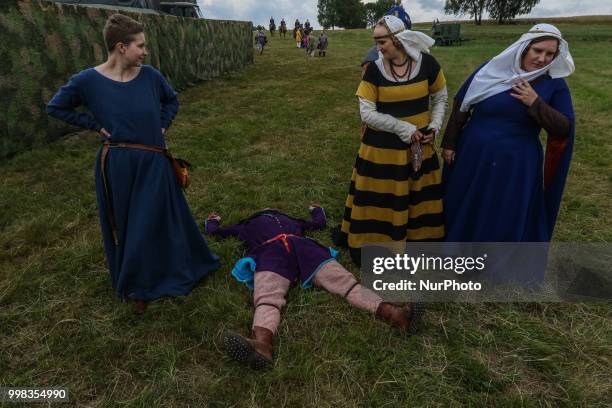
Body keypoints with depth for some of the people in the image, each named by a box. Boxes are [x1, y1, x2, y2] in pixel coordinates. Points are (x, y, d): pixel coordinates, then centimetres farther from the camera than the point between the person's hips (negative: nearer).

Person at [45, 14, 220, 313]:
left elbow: (171, 101, 15)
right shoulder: (88, 80, -10)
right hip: (117, 166, -1)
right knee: (125, 228, 12)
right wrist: (97, 126, -5)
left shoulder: (150, 76, -4)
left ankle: (169, 275, 36)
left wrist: (161, 126, 1)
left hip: (153, 164, 2)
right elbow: (56, 108, 4)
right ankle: (137, 288, 32)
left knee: (157, 224, 13)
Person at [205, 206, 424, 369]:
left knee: (345, 281, -23)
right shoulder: (248, 225, 41)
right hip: (270, 253, -2)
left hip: (303, 247, 2)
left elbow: (320, 222, 55)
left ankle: (395, 314, -43)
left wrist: (316, 209, 74)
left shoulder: (291, 220, 45)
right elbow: (214, 231, 49)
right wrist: (213, 221, 69)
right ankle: (261, 344, -65)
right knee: (266, 298, -35)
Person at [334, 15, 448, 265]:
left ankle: (420, 241, 33)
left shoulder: (427, 63, -6)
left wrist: (434, 126, -5)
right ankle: (372, 246, 25)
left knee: (418, 199, 14)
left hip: (419, 147, 2)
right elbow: (367, 113, -12)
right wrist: (404, 128, -16)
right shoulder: (374, 70, -9)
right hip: (381, 148, -1)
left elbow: (440, 98, 9)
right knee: (379, 201, 6)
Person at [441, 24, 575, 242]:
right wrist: (449, 143, 2)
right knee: (465, 212, 17)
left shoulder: (555, 84, -3)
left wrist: (535, 103, -19)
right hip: (473, 157, 1)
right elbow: (461, 106, 1)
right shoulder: (492, 70, -5)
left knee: (509, 222, 11)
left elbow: (564, 129, -7)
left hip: (517, 167, 0)